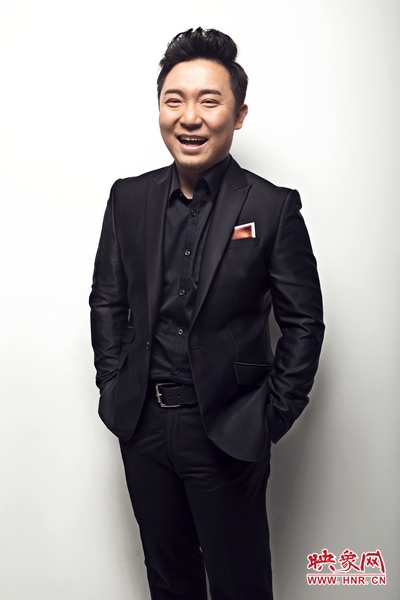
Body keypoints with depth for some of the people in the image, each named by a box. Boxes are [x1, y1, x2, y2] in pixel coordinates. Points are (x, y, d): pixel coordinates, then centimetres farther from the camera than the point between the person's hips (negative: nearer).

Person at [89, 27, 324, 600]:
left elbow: (304, 323, -6)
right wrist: (114, 387, 3)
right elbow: (107, 299, 9)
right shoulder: (128, 197, 1)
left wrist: (270, 419, -8)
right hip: (141, 425, 4)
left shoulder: (273, 207, -10)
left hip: (228, 434, -3)